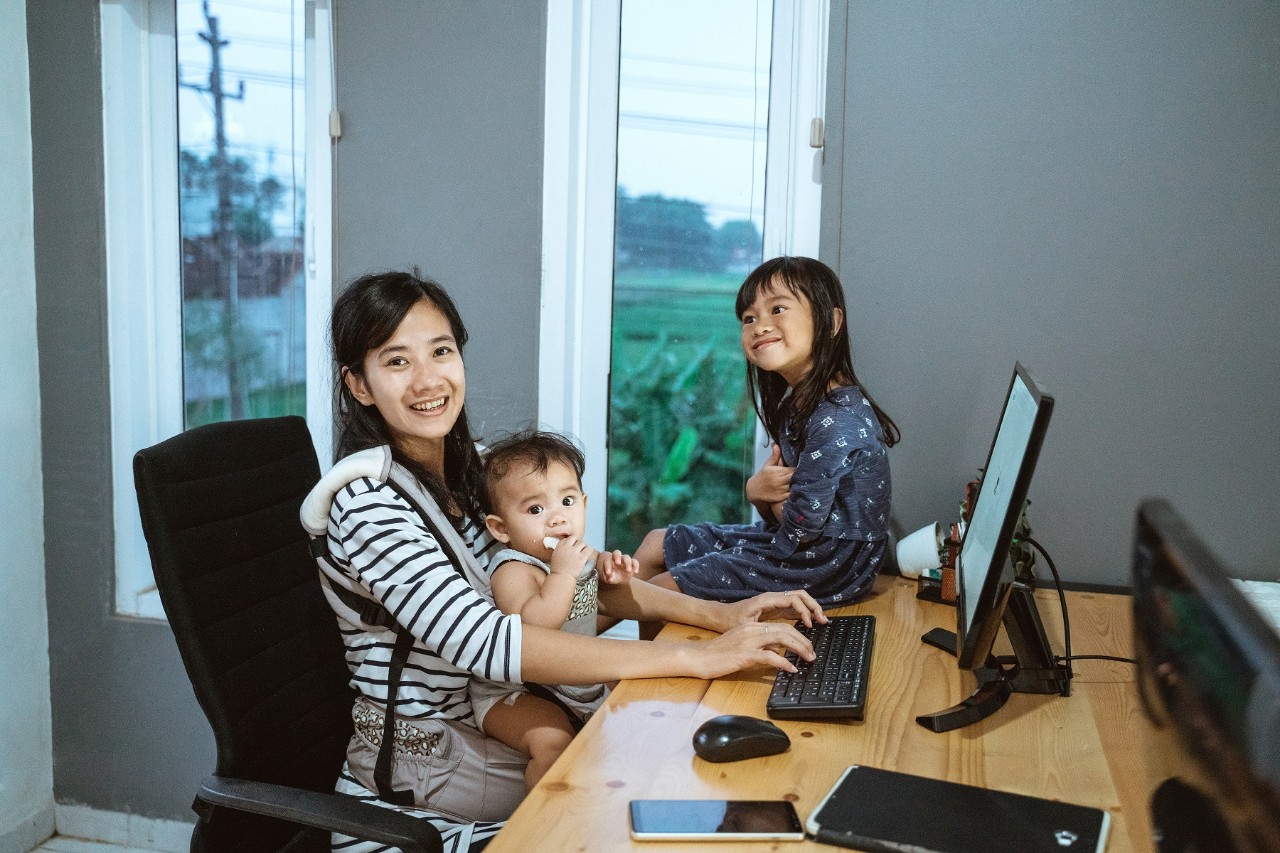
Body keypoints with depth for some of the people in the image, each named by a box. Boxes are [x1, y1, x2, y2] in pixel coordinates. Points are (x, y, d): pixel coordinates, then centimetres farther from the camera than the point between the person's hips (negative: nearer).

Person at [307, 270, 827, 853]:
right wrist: (698, 658, -34)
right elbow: (484, 642, -33)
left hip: (487, 726, 7)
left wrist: (719, 615, -11)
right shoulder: (368, 500, -23)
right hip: (413, 789, -6)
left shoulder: (471, 466, 2)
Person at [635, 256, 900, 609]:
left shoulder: (836, 421, -26)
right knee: (656, 544, 16)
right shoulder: (797, 401, 3)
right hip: (787, 538, 9)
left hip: (823, 565, -9)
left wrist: (768, 491, -5)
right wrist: (757, 491, -16)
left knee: (657, 590, -5)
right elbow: (779, 515, 7)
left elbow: (800, 531, -25)